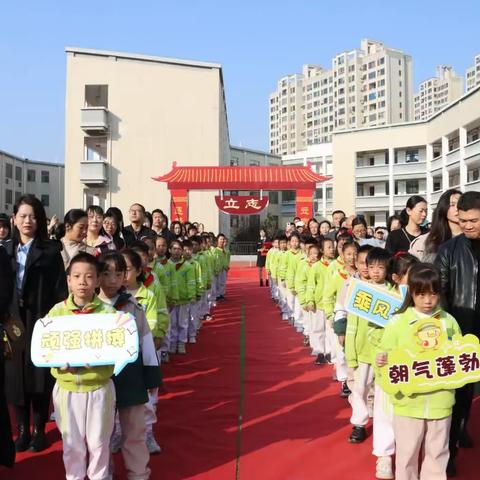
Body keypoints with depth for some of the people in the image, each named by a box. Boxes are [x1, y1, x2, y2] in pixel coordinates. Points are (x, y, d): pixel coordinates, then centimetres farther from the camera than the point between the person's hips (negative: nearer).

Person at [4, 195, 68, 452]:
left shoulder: (50, 250, -3)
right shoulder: (8, 250, 8)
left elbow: (60, 289, -7)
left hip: (40, 320, -3)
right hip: (14, 320, 3)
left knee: (40, 376, 4)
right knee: (16, 376, 8)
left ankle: (39, 430, 18)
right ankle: (23, 430, 22)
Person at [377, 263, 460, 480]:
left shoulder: (449, 321, 1)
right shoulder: (397, 321, -8)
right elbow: (386, 355, -4)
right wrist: (381, 361, -25)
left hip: (440, 401, 2)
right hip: (408, 401, -2)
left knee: (437, 452, 18)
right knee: (407, 452, 12)